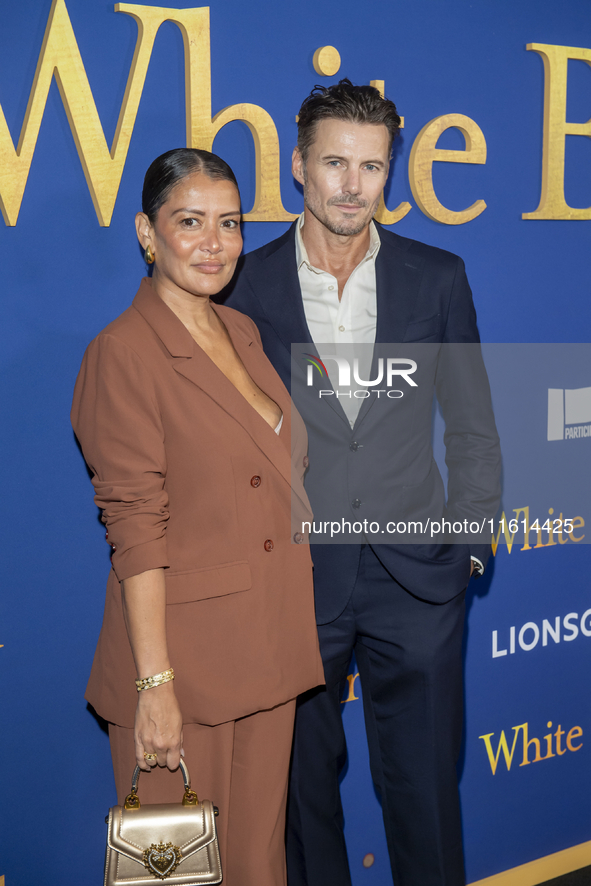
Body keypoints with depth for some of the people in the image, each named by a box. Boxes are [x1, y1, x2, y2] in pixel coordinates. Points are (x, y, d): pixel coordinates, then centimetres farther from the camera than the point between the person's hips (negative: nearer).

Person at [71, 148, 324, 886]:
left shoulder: (243, 333, 8)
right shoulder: (124, 353, -14)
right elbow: (136, 530, -17)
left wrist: (294, 633, 14)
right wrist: (154, 684, -18)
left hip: (270, 643, 7)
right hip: (183, 651, -6)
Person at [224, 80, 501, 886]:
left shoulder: (438, 277, 2)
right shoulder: (247, 285, -2)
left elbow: (472, 424, 7)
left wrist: (470, 540, 2)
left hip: (417, 577, 1)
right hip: (292, 576, 0)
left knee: (424, 784, 13)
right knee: (303, 780, 15)